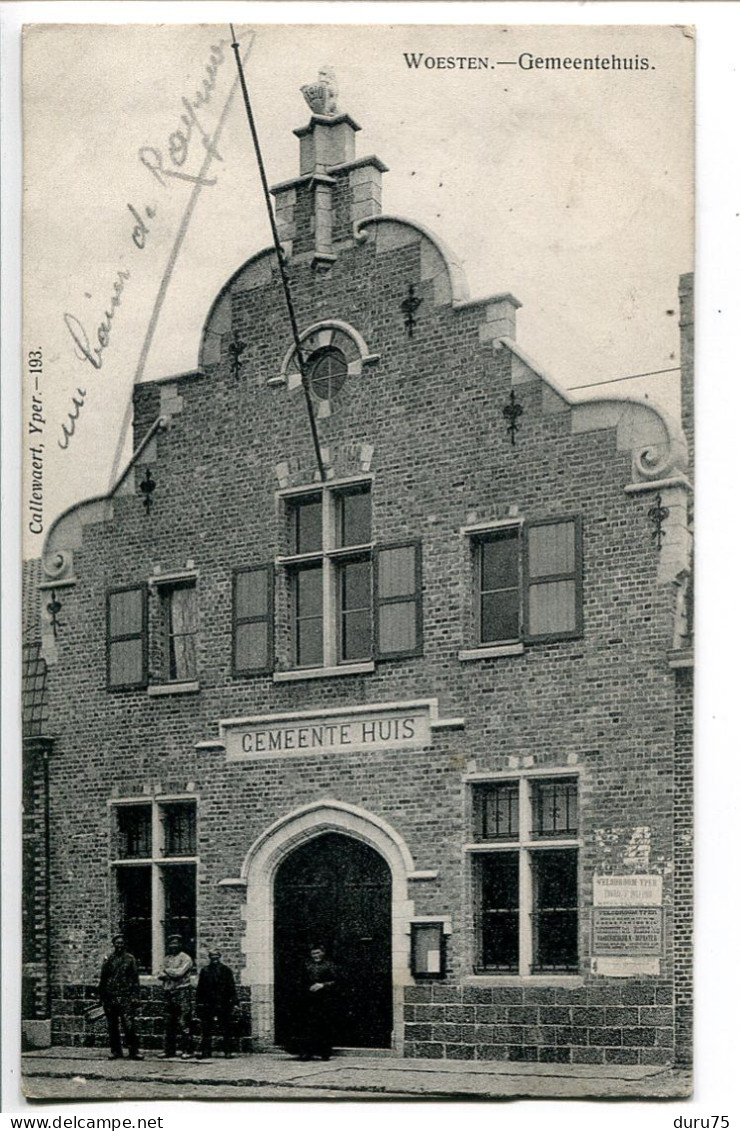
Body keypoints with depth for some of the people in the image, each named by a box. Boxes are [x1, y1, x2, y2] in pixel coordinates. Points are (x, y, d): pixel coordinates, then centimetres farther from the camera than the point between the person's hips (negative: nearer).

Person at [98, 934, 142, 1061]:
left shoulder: (130, 959, 6)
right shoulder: (108, 960, 11)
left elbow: (135, 979, 2)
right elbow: (103, 979, 13)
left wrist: (135, 996, -5)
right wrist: (102, 997, 7)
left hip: (126, 997, -3)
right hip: (110, 997, 3)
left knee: (129, 1025, -10)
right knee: (112, 1026, 6)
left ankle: (133, 1052, -7)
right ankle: (116, 1051, 15)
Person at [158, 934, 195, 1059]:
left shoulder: (185, 958, -1)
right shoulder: (167, 958, 18)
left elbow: (179, 973, -13)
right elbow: (161, 975, 10)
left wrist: (167, 971, 1)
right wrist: (171, 974, -8)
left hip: (182, 992, -6)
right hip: (168, 993, 6)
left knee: (184, 1023, -9)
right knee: (169, 1023, 7)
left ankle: (187, 1050, -8)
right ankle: (169, 1050, 12)